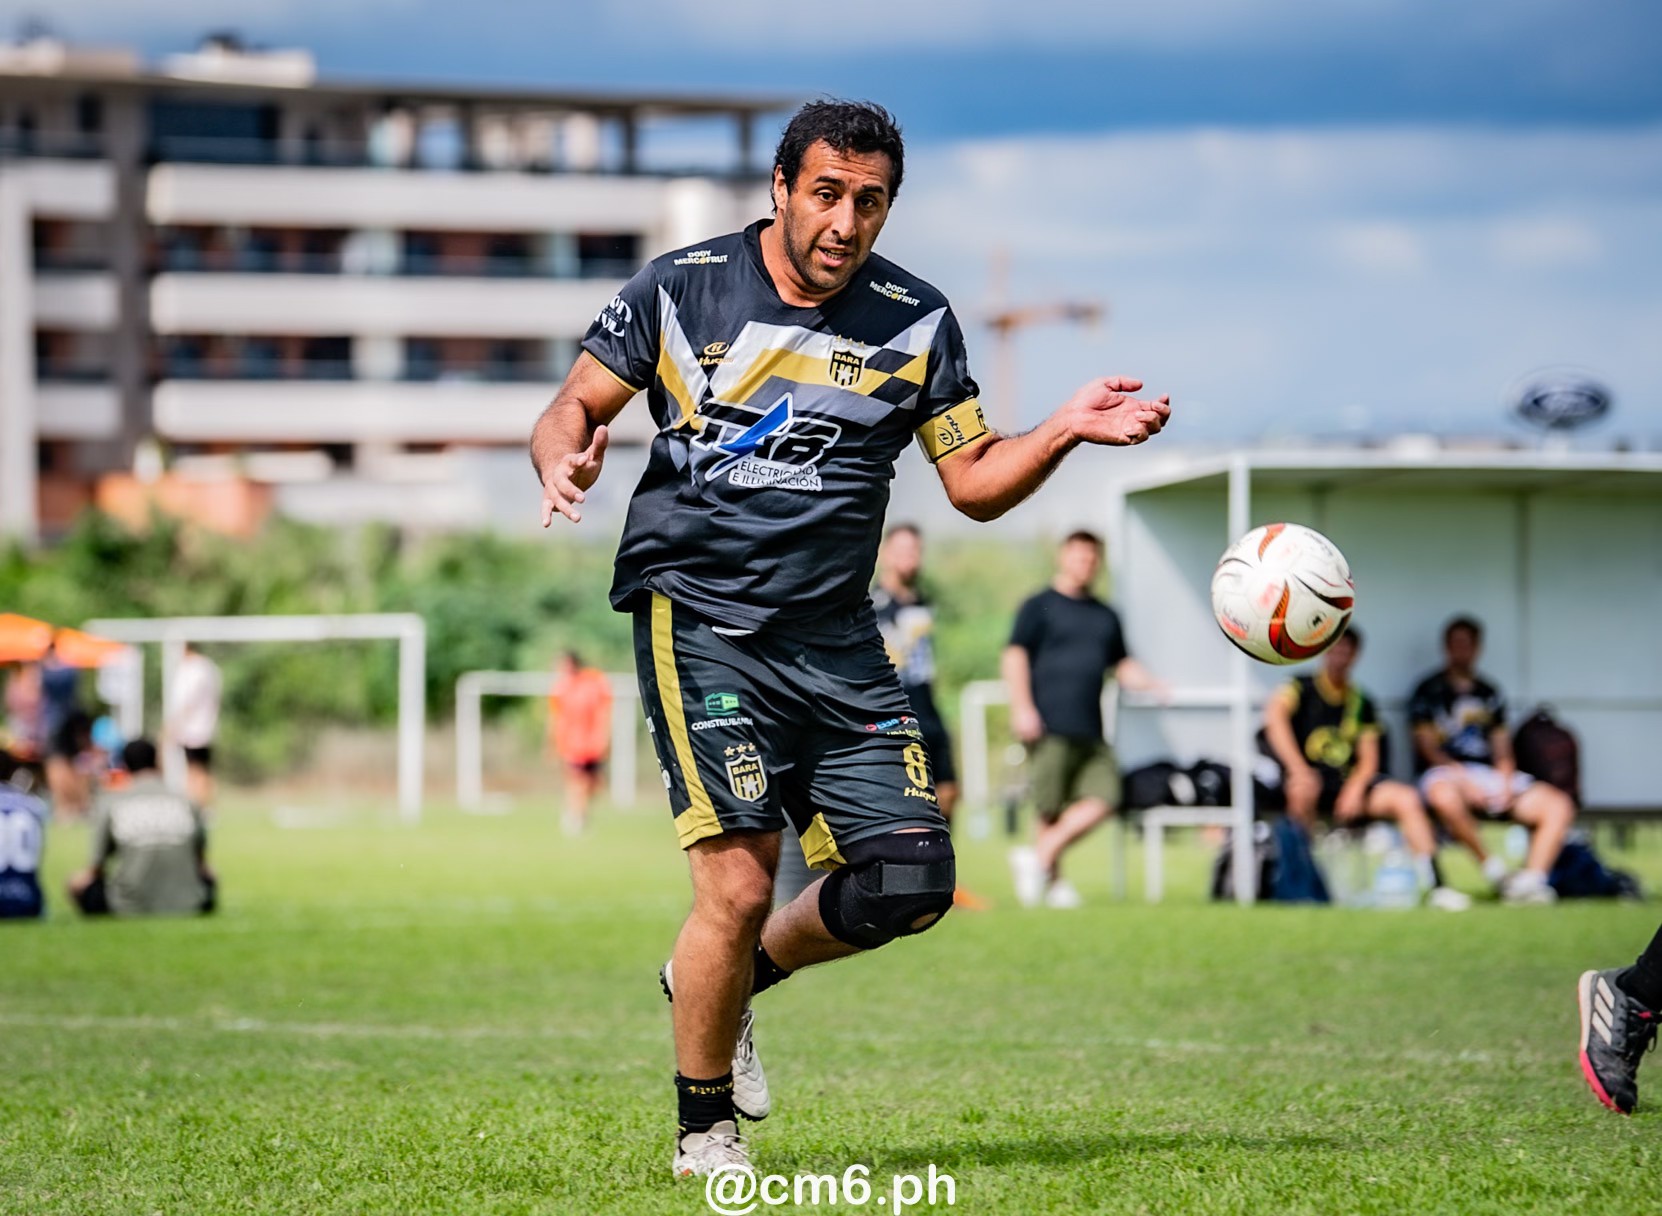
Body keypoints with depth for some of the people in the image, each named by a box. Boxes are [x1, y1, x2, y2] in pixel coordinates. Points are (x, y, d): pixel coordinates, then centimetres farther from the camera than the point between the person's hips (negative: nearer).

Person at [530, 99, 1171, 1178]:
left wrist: (1063, 433, -7)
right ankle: (704, 1131, 8)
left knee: (911, 883, -4)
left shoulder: (916, 322, 5)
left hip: (835, 642, 4)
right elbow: (573, 409, 6)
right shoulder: (683, 290, -1)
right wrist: (564, 461, -16)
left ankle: (739, 974, 26)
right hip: (696, 616, -4)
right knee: (740, 885, -14)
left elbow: (975, 482, 10)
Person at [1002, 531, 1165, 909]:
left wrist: (1150, 682, 5)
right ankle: (1051, 879, 4)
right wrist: (1022, 707, -14)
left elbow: (1121, 665, 27)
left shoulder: (1106, 616, 22)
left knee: (1101, 800, -10)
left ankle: (1039, 857, -2)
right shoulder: (1040, 607, 5)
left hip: (1090, 731, 6)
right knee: (1051, 809, -7)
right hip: (1050, 726, -6)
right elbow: (1015, 655, -3)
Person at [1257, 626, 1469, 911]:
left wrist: (1354, 789, -13)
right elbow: (1274, 716, -20)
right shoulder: (1302, 688, 0)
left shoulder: (1362, 703, 14)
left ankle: (1434, 887, -19)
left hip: (1348, 783, 4)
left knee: (1407, 798, -16)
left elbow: (1368, 760, 9)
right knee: (1303, 789, -39)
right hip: (1311, 779, -4)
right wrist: (1298, 770, -31)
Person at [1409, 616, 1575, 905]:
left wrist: (1506, 783, -4)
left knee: (1559, 805, -15)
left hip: (1491, 774, 5)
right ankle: (1494, 870, -29)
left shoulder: (1489, 694, 22)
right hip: (1447, 773, -5)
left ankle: (1529, 881, -30)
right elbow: (1427, 747, -4)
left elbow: (1502, 749, 18)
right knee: (1444, 796, -44)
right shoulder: (1429, 691, 7)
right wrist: (1466, 781, -17)